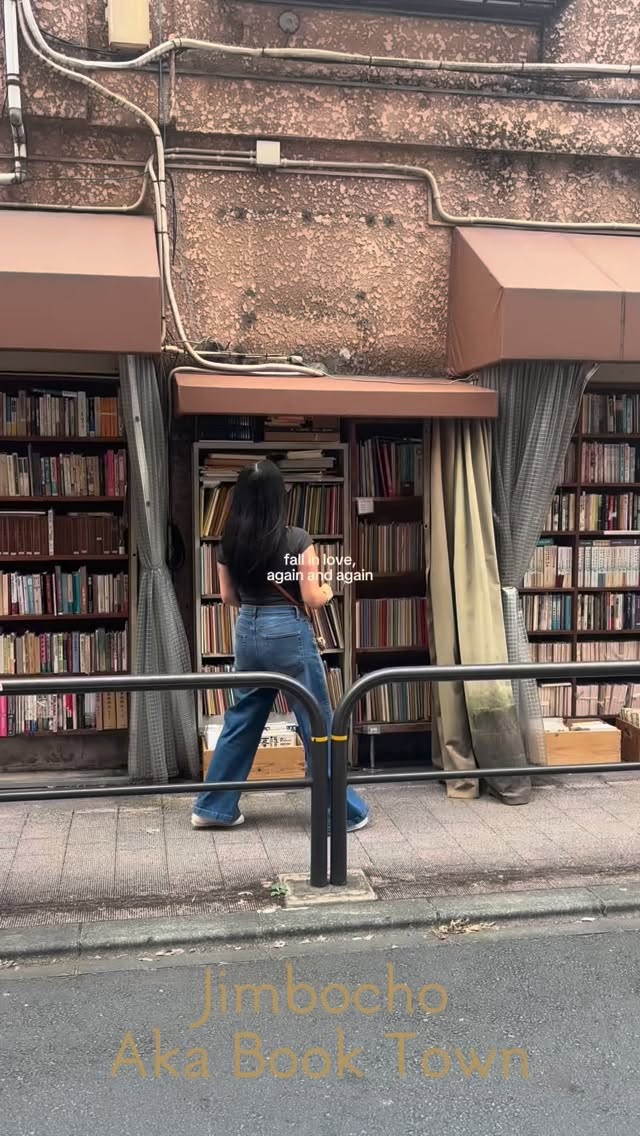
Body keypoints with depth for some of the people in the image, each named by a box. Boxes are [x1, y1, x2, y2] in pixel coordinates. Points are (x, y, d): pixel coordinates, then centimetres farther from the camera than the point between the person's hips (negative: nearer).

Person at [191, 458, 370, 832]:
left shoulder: (229, 542, 1)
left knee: (241, 720, 17)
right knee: (318, 725, 5)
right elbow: (312, 598, -12)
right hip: (289, 634, -5)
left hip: (247, 632, 5)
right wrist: (328, 590, 9)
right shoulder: (297, 540, -14)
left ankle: (213, 808, 23)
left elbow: (228, 597, 10)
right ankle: (344, 812, 15)